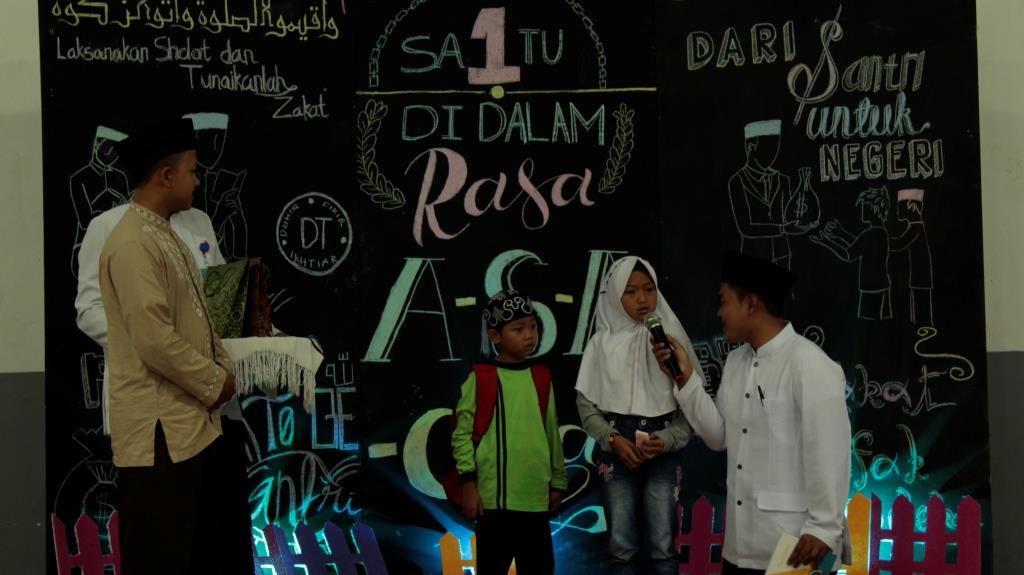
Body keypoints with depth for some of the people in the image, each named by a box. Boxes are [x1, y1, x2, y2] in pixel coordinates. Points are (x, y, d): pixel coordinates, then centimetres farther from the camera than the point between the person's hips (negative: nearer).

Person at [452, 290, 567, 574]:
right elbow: (462, 433, -5)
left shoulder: (541, 377, 10)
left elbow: (552, 433, 14)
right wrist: (468, 483, -10)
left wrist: (557, 482, 14)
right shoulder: (480, 378, -3)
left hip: (535, 497, 4)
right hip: (495, 497, -4)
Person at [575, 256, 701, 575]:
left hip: (663, 452, 0)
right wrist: (613, 440, -10)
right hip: (617, 452, 1)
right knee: (622, 546, 4)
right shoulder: (602, 343, 1)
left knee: (663, 545, -1)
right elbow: (586, 404, 4)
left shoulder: (672, 336, 0)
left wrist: (669, 438, -13)